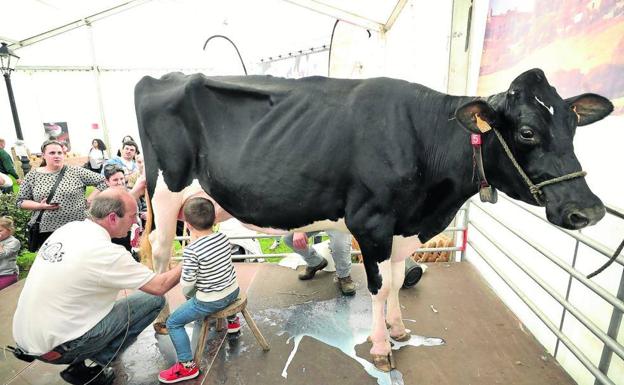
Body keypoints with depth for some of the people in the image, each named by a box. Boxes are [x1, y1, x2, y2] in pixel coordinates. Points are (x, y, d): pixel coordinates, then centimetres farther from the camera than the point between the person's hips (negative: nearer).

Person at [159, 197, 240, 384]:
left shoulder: (191, 250, -23)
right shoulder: (223, 237, -6)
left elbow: (187, 284, -17)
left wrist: (188, 295, 5)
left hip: (210, 301, -6)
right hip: (233, 291, 7)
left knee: (173, 322, 11)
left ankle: (187, 365, 15)